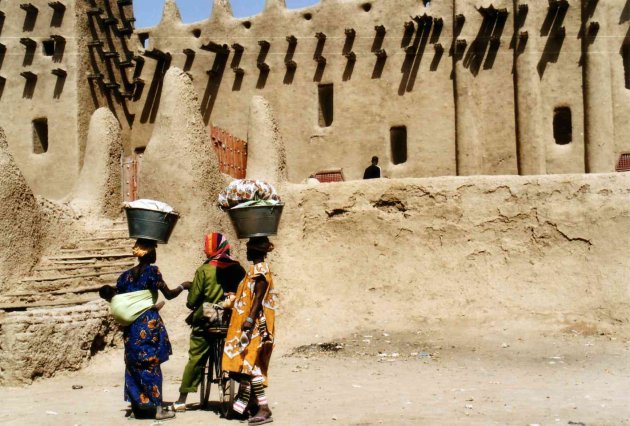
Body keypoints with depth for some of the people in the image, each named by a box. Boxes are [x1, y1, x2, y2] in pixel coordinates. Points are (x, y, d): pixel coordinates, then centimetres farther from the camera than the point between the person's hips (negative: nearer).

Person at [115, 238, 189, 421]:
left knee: (134, 365, 11)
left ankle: (138, 405, 16)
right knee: (151, 365, 1)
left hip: (131, 326, 5)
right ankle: (156, 407, 3)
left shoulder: (125, 275, 7)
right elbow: (168, 295, -5)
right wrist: (183, 286, 11)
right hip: (149, 324, -5)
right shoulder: (151, 271, -8)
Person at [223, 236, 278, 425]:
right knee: (249, 365, 12)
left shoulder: (260, 269, -12)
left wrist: (249, 321, -26)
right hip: (253, 325, 10)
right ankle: (252, 404, 17)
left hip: (255, 325, -10)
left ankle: (264, 409, -11)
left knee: (250, 365, -11)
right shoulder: (256, 269, 17)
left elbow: (258, 298, -20)